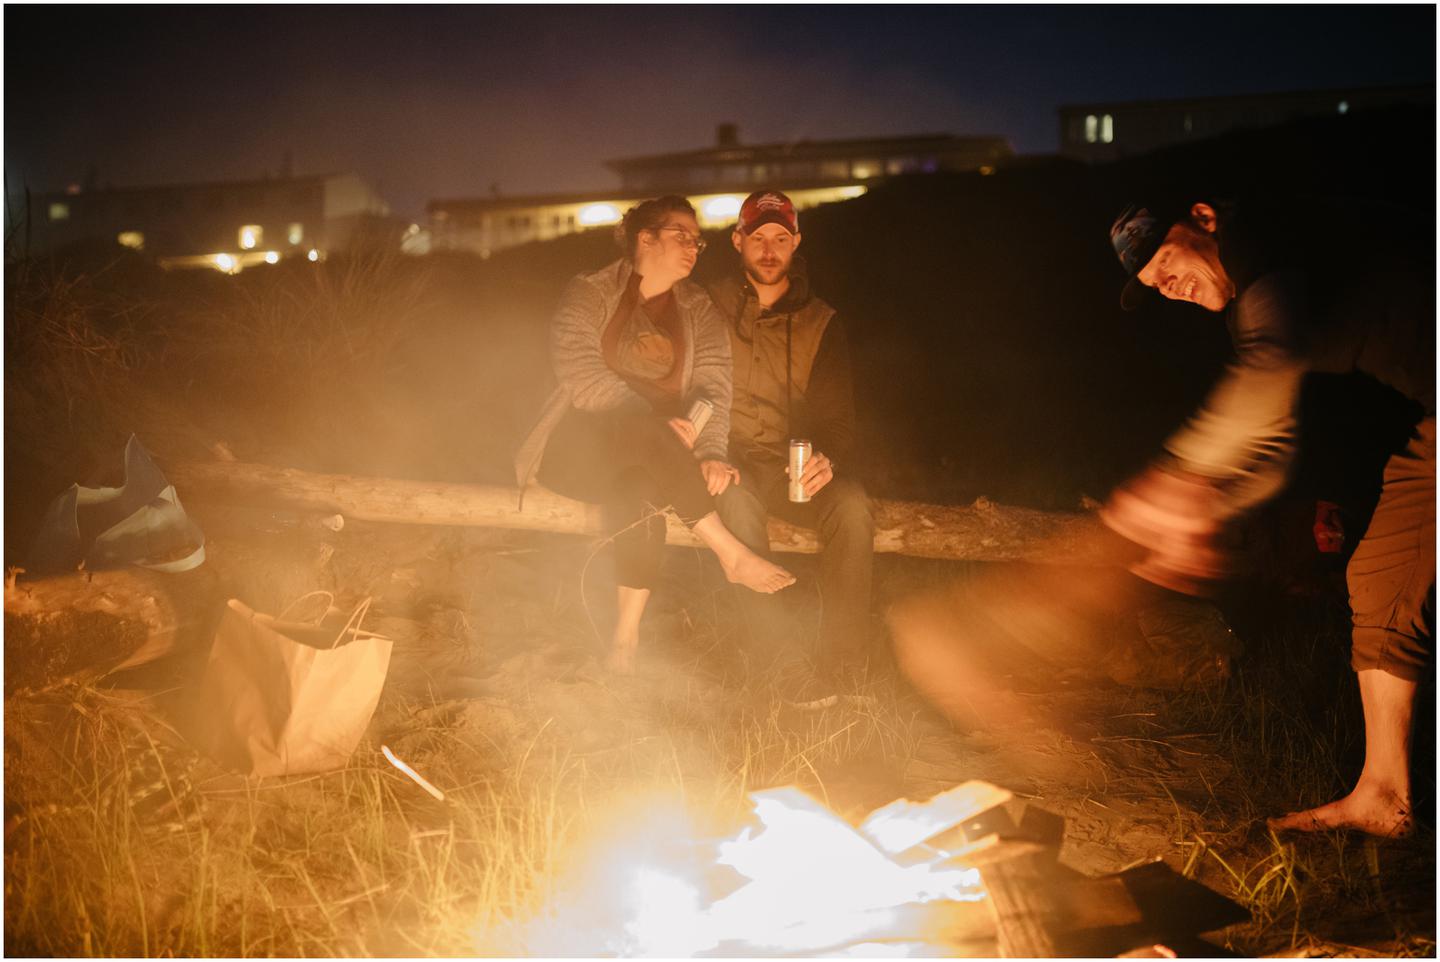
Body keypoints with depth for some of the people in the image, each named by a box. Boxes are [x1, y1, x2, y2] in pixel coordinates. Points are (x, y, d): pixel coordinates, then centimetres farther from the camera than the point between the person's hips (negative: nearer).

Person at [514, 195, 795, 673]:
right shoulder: (587, 293, 1)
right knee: (640, 427, -36)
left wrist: (710, 453, -23)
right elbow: (580, 374, -14)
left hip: (648, 455, 2)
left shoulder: (698, 310, 11)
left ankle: (626, 637, -35)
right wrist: (656, 422, -27)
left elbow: (713, 387, -3)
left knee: (636, 490, -35)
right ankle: (732, 553, -35)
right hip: (579, 448, -2)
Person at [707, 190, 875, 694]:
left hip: (793, 463, 2)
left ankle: (841, 662, -23)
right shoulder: (710, 307, 6)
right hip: (726, 461, -2)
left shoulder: (821, 322, 8)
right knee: (736, 504, -37)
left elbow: (837, 416, 4)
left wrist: (826, 458, -21)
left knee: (852, 506, -29)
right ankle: (778, 658, -34)